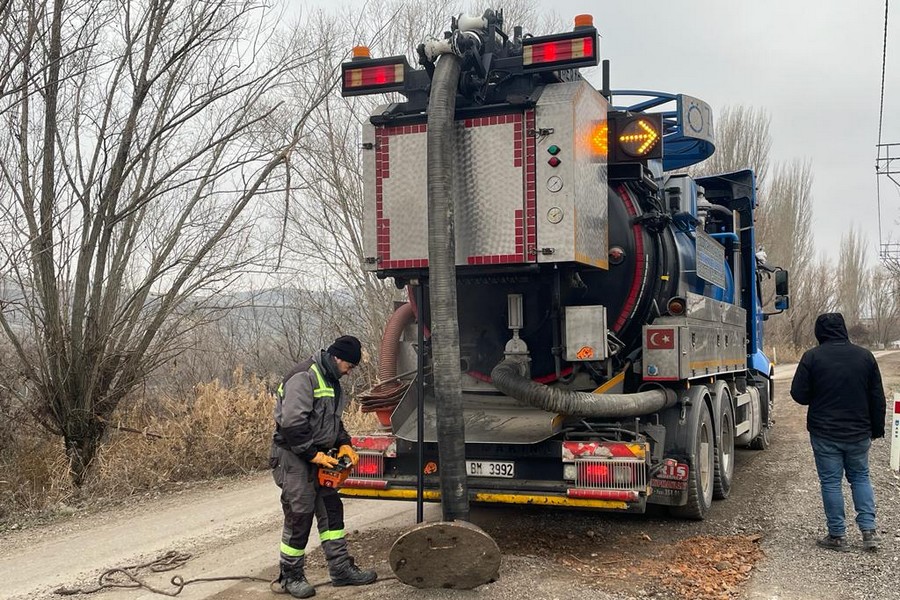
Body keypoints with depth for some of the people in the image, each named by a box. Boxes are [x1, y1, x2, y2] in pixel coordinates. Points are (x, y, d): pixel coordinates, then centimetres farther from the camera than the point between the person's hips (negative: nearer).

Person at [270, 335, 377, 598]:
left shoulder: (331, 381, 13)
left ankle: (341, 568, 17)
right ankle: (291, 576, 11)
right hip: (294, 457, -10)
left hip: (317, 457, 10)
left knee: (331, 510, 10)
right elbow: (292, 423, -27)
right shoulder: (303, 377, -19)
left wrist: (344, 444, 7)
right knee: (299, 515, -3)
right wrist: (313, 454, -22)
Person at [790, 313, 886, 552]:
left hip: (824, 433, -3)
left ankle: (838, 535, 8)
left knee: (830, 481, 4)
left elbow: (799, 395, -9)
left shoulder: (812, 357, -10)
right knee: (860, 477, 17)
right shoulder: (865, 356, 1)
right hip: (859, 433, 3)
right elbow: (877, 398, 6)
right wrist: (877, 429, 16)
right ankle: (869, 530, 11)